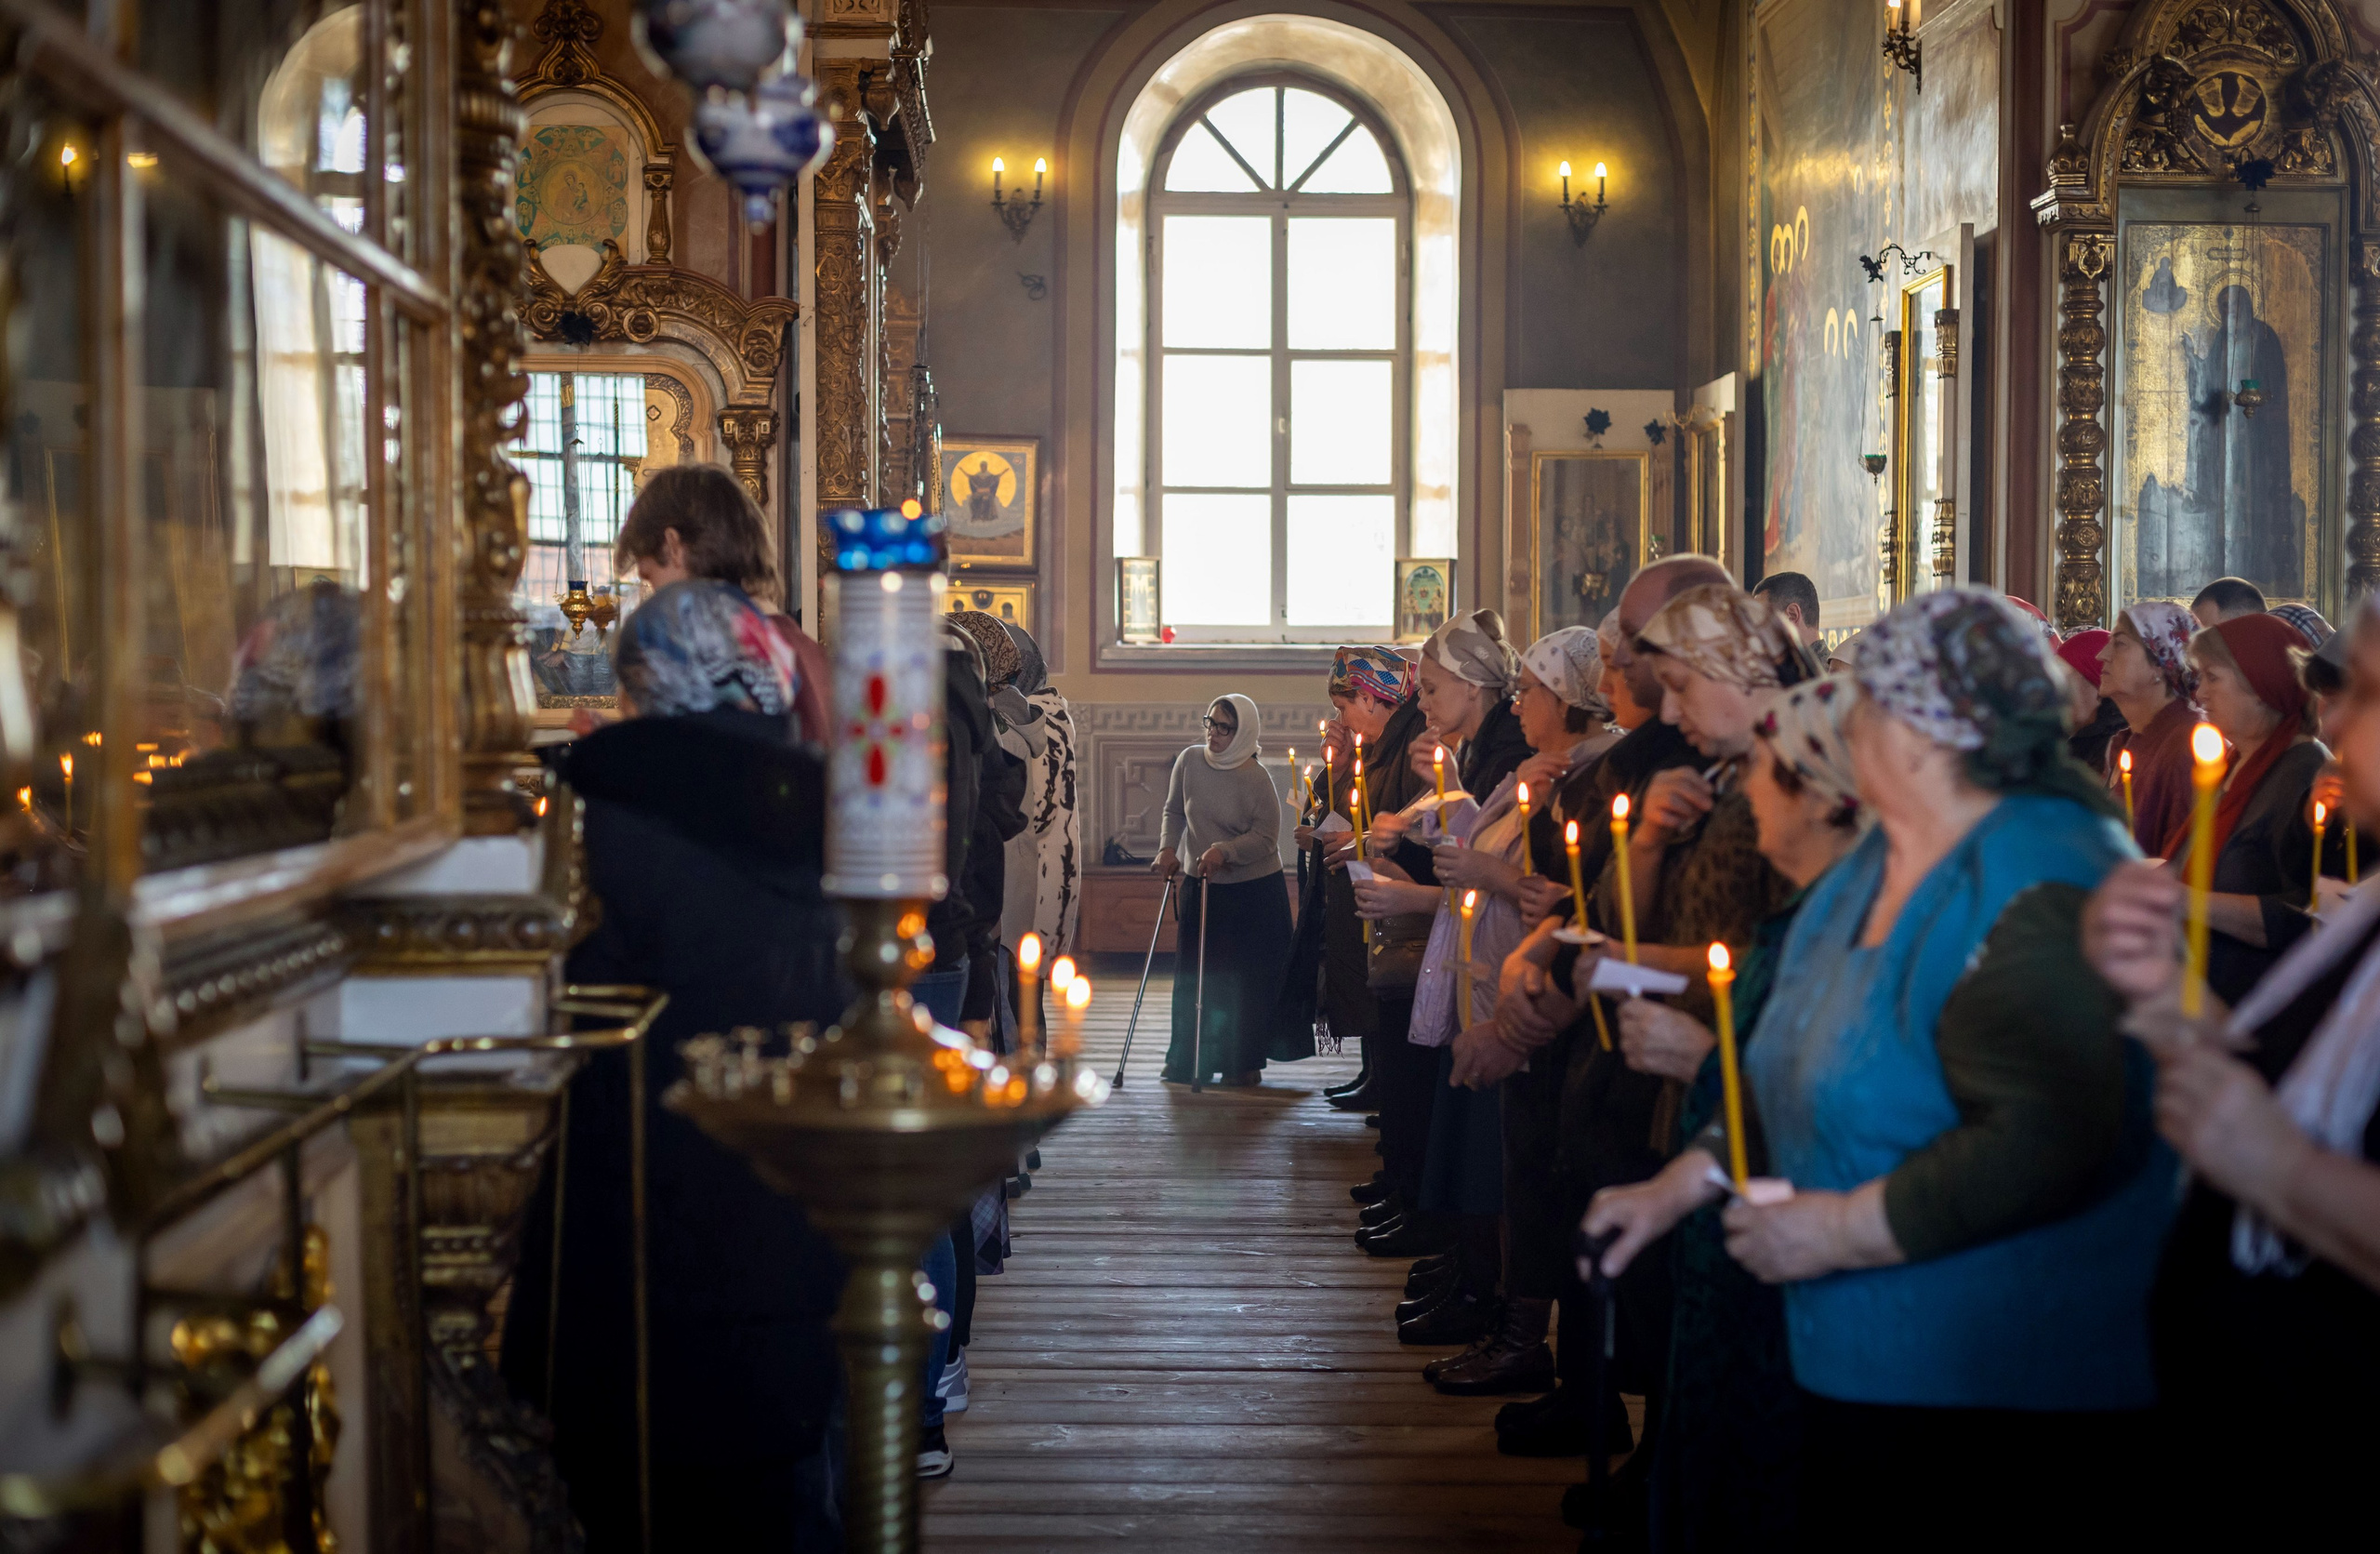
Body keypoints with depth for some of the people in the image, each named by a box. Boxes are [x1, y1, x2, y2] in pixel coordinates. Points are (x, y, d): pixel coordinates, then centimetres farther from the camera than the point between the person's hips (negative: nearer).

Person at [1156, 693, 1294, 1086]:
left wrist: (1224, 851, -27)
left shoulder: (1256, 780, -14)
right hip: (1201, 886, 4)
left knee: (1248, 979, 0)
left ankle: (1245, 1064, 11)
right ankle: (1187, 1060, 15)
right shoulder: (1189, 761, 0)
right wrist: (1168, 847, -4)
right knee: (1194, 976, 5)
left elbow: (1266, 838, -14)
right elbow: (1174, 810, 12)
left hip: (1254, 890, -4)